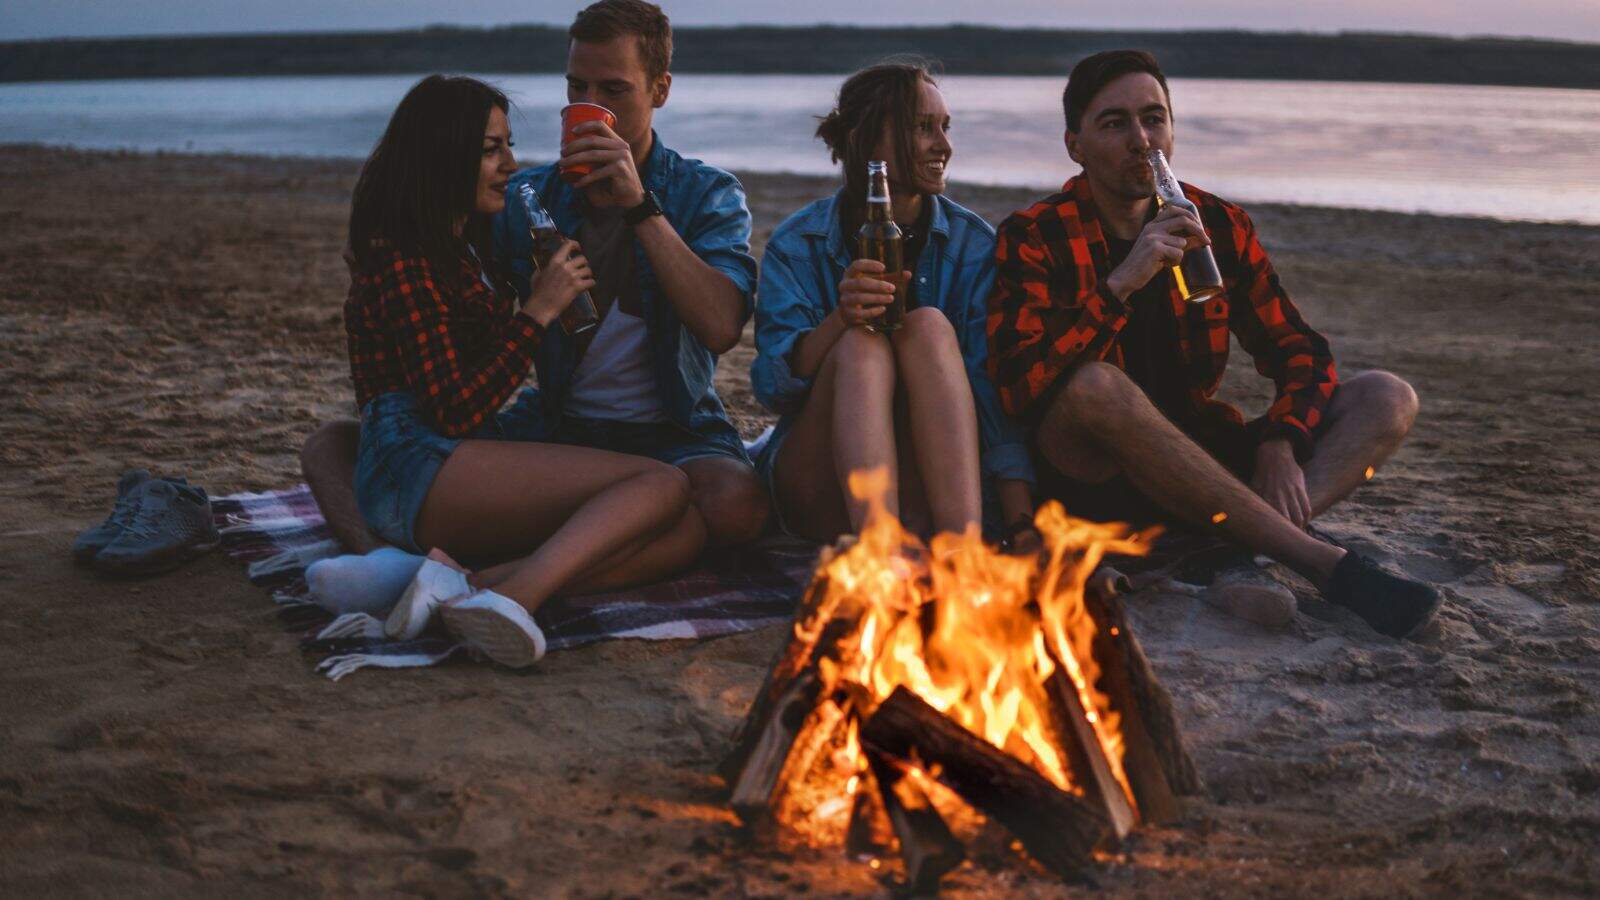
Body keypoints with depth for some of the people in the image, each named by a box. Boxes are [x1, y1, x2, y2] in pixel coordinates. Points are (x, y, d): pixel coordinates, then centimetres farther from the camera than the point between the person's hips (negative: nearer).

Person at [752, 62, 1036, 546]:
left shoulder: (973, 243, 2)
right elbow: (773, 387, -10)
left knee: (929, 326, -23)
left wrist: (1023, 525, -21)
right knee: (861, 345, -27)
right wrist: (840, 320, -31)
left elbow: (998, 390, -8)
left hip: (933, 490, 1)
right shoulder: (797, 245, 0)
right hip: (822, 490, -1)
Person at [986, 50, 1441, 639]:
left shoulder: (1220, 226, 6)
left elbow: (1300, 353, 8)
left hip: (1197, 463, 5)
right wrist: (1121, 284, -29)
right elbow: (1019, 386, -22)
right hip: (1091, 480, -5)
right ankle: (1320, 561, -33)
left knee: (1388, 400, -7)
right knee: (1094, 386, -37)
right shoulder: (1034, 238, -7)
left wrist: (1279, 444, -13)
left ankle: (1248, 555, -35)